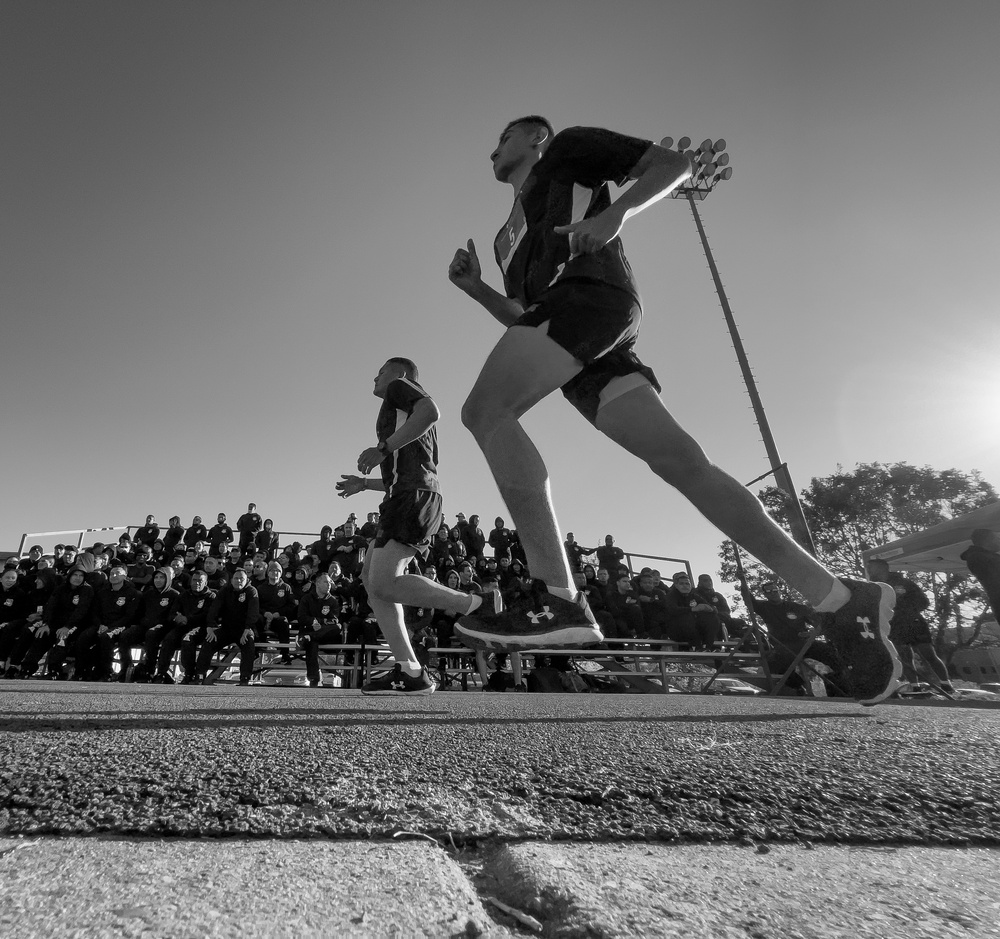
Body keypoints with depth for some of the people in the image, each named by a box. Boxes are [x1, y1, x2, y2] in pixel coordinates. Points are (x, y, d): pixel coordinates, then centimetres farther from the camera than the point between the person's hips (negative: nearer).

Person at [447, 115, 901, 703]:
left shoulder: (568, 147, 23)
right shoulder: (511, 235, 41)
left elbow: (674, 164, 13)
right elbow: (525, 320, 35)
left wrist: (616, 213, -6)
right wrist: (475, 287, 22)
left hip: (589, 290, -7)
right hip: (575, 327, 7)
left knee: (484, 412, -21)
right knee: (683, 462, -9)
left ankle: (559, 600, -30)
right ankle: (841, 599, -10)